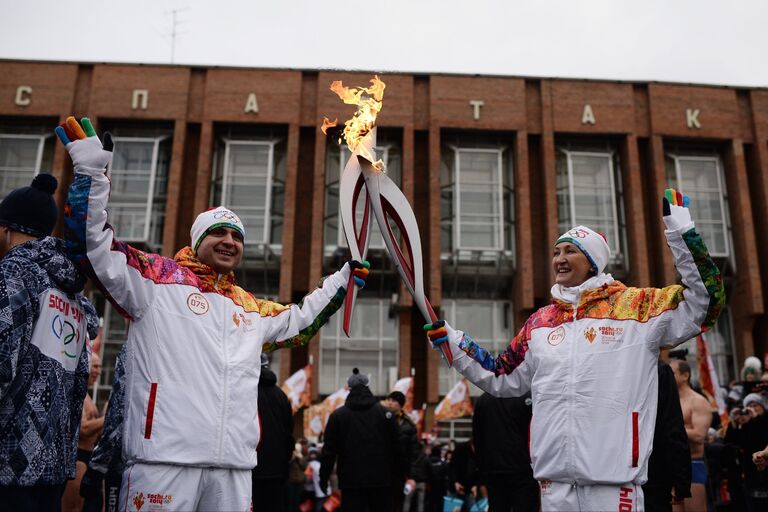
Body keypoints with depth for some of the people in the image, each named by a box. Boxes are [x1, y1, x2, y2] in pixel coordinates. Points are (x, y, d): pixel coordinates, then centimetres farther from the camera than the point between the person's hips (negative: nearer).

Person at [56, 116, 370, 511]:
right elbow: (93, 247, -1)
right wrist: (91, 174, -9)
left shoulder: (251, 308, 22)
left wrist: (343, 279, 35)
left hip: (234, 464, 6)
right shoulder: (157, 278, 5)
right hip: (164, 457, -5)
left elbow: (299, 322, 36)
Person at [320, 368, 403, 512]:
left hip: (351, 481, -1)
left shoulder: (338, 415, 0)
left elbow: (329, 450, 0)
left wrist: (323, 478, 8)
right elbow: (396, 448, 1)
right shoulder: (385, 413, 2)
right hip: (381, 479, 1)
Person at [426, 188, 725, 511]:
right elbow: (502, 379, 20)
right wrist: (451, 341, 16)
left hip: (614, 477, -4)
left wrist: (681, 231, -13)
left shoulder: (635, 307, 1)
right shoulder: (540, 322, 13)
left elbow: (704, 301, -7)